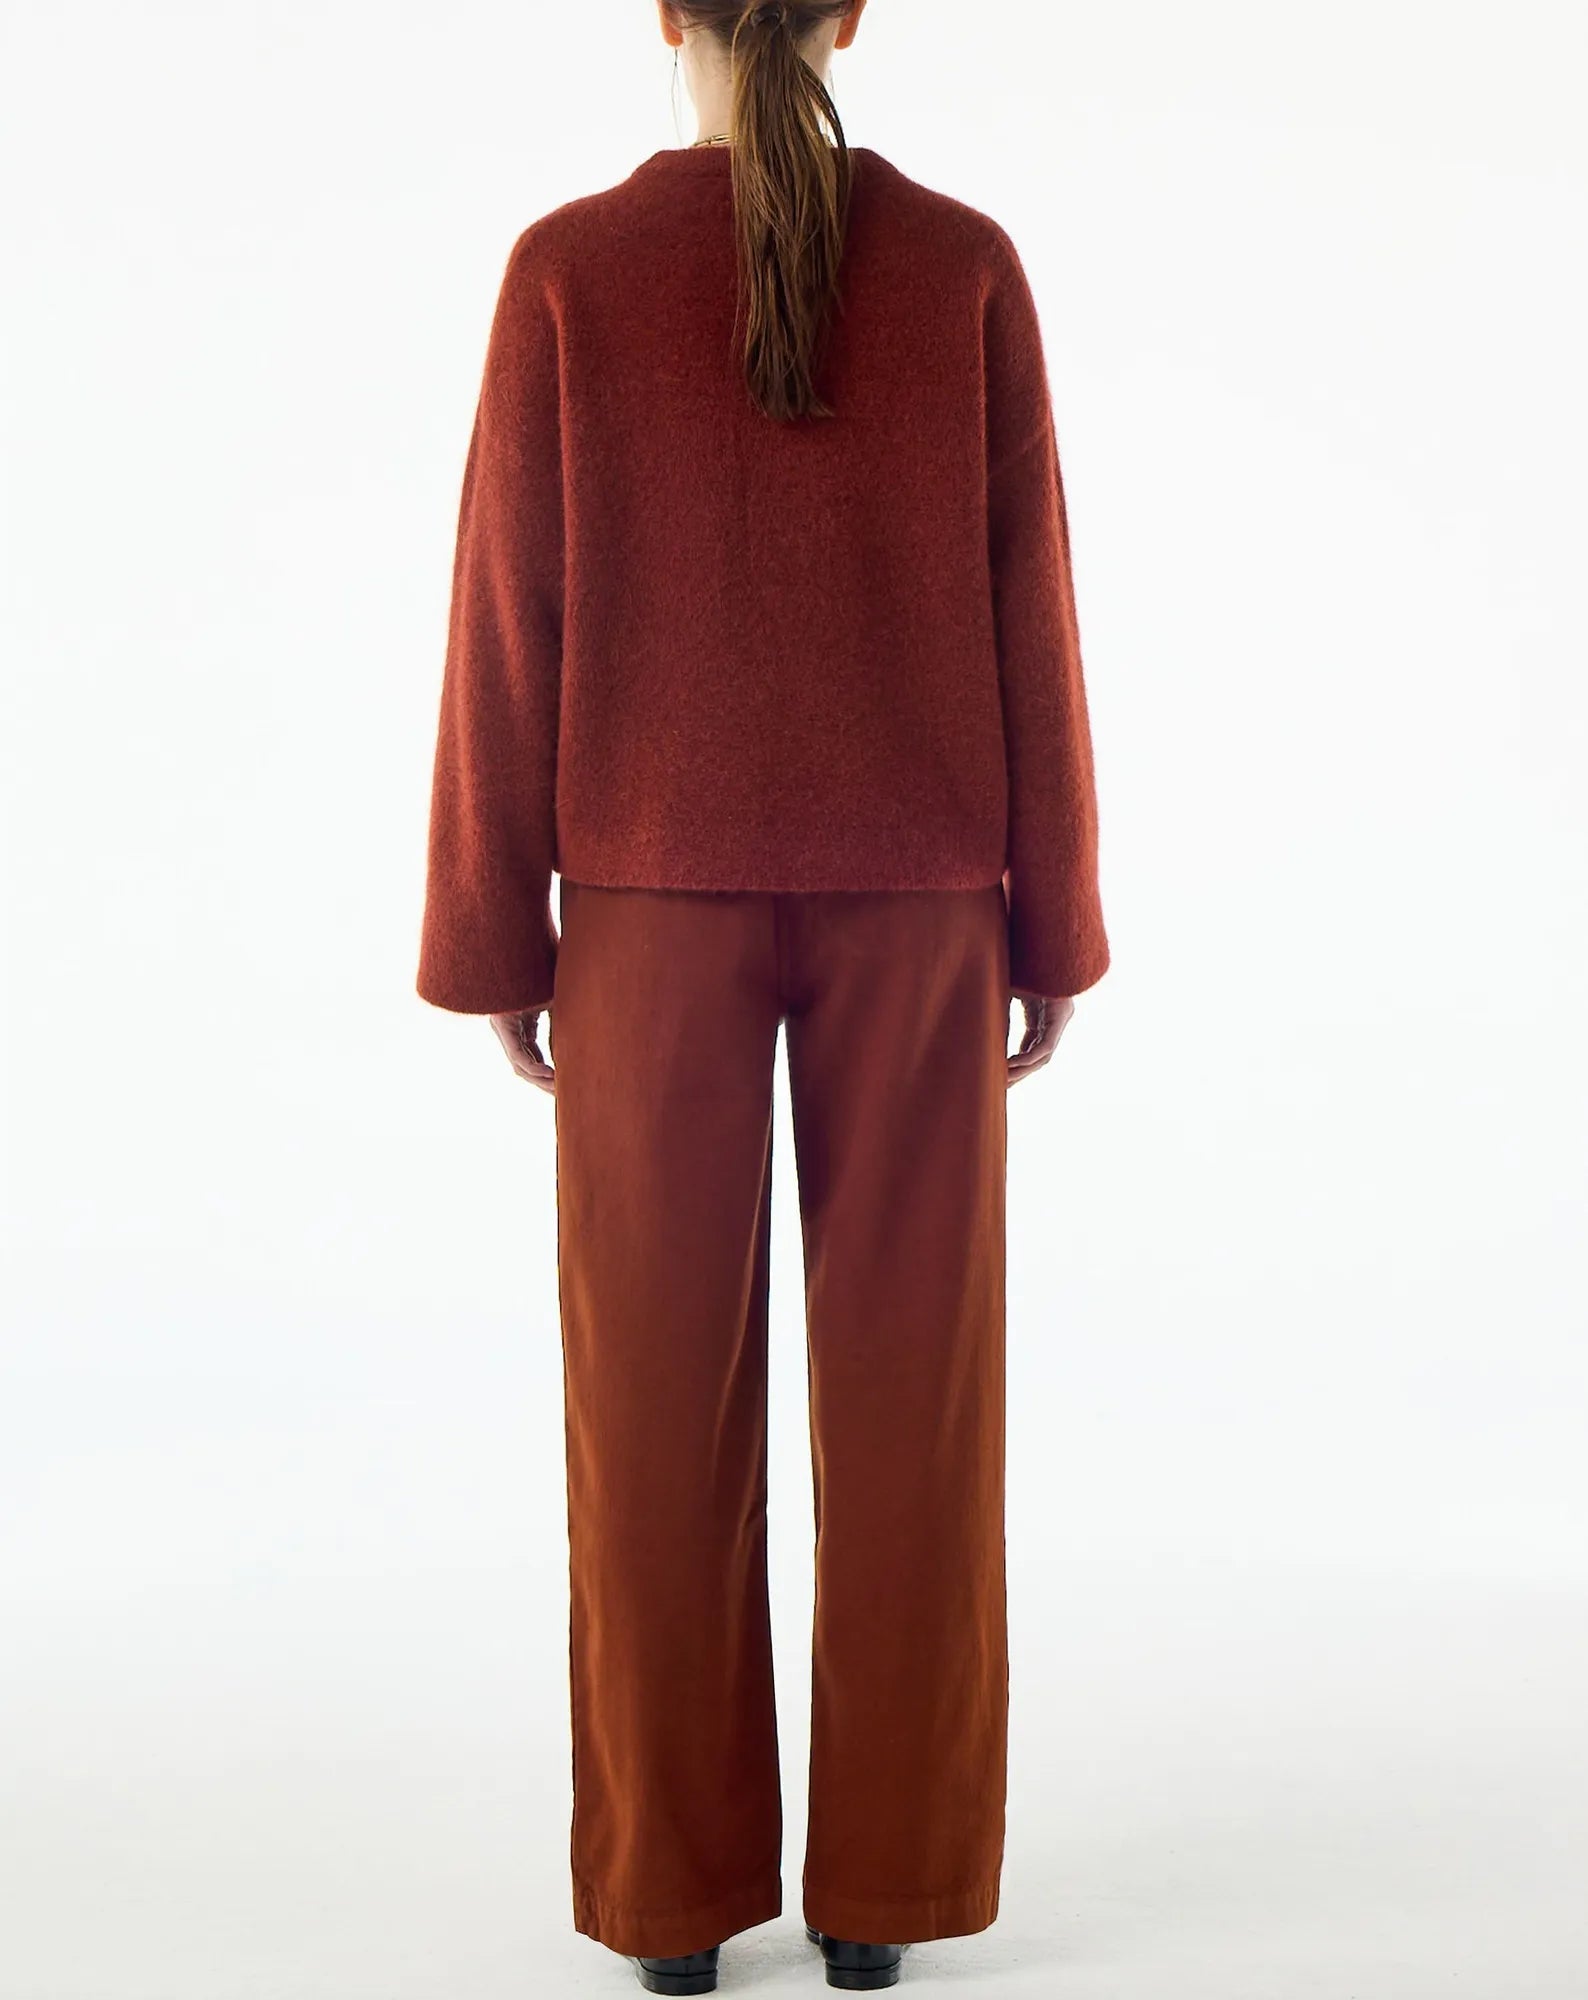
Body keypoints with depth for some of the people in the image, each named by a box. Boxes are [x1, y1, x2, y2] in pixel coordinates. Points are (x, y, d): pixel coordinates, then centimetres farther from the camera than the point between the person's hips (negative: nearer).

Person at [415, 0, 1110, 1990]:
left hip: (657, 891, -1)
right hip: (912, 895, 1)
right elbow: (1023, 615, -1)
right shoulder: (967, 265, -1)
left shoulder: (568, 268, -4)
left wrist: (493, 943, 2)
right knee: (905, 1388, 7)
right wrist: (1054, 926, 7)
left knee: (660, 1398, 6)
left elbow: (512, 624, -5)